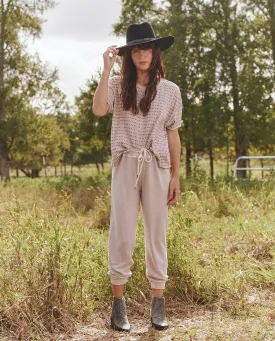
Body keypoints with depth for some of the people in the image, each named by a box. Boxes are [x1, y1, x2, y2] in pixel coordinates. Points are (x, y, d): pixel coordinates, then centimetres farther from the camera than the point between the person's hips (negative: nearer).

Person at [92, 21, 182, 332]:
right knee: (122, 234, -1)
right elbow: (98, 110, -18)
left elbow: (173, 135, 6)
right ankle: (118, 302, 8)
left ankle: (158, 302, 13)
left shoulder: (170, 90, 4)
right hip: (125, 167, -1)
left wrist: (175, 176, 3)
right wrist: (106, 69, -16)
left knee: (156, 234, 5)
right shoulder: (118, 85, 1)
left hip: (157, 168, 1)